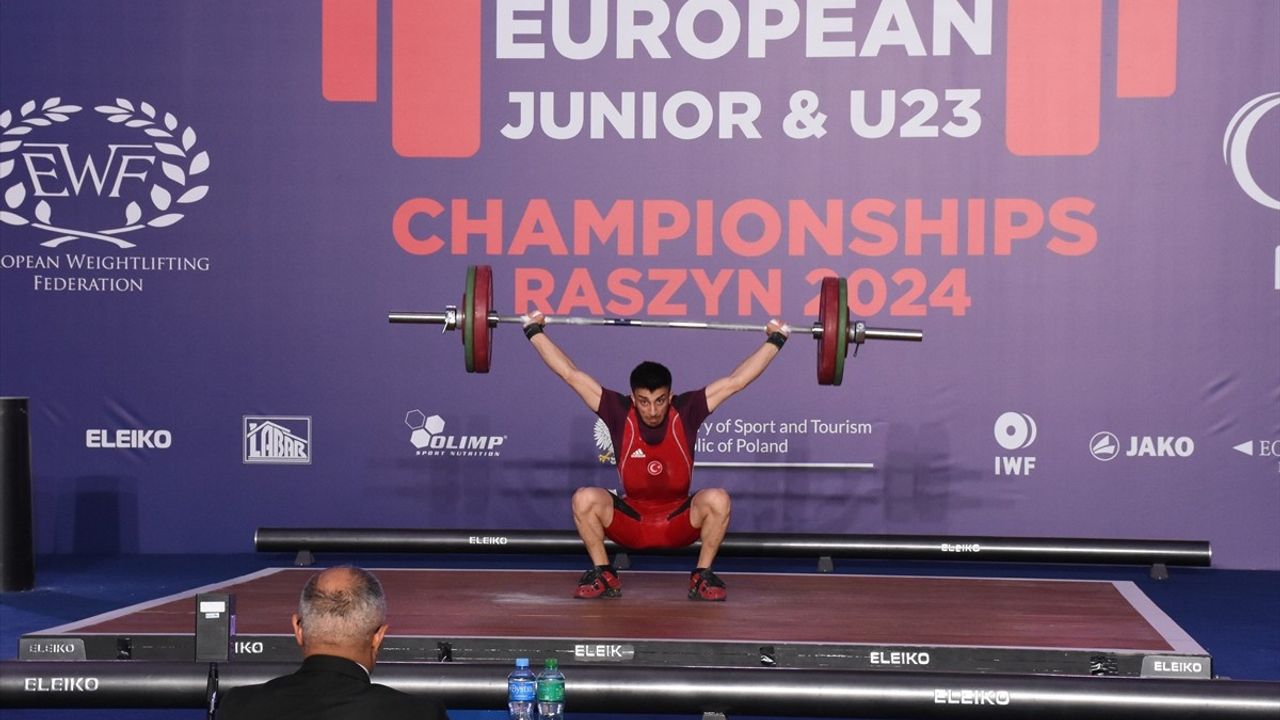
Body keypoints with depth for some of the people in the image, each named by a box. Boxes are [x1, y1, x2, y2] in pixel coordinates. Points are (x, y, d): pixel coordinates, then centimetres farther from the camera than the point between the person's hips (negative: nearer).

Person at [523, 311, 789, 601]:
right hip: (630, 522, 0)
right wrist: (535, 332, -8)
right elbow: (570, 374, -9)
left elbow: (736, 380, -9)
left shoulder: (686, 411, -13)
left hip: (679, 523, 0)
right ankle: (603, 576, -8)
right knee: (585, 499, -28)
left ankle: (702, 576, -10)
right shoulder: (619, 412, -13)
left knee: (718, 500, -30)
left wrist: (775, 340, -8)